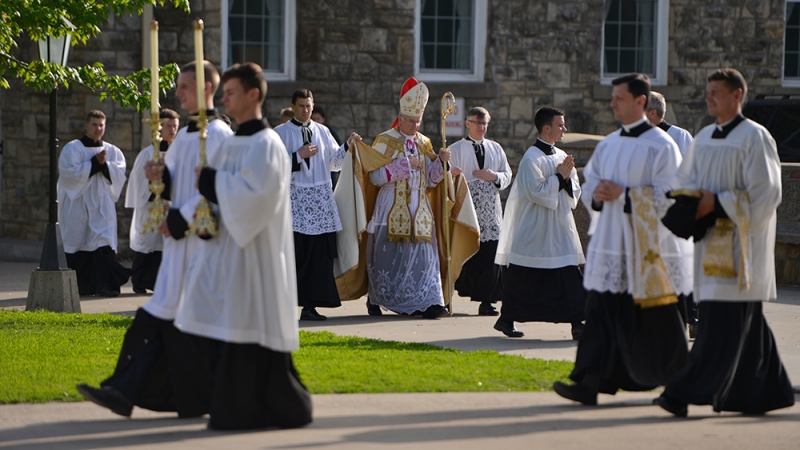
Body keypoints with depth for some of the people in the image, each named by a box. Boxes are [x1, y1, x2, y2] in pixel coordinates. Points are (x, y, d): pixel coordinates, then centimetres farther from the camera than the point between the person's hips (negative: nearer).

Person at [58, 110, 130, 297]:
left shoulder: (112, 151, 12)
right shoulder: (72, 148, 2)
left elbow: (120, 172, 1)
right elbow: (68, 171, -12)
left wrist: (104, 165, -15)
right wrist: (95, 163, -13)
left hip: (102, 204, 2)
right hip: (78, 205, -1)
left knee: (104, 243, -12)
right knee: (80, 244, 2)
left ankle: (105, 285, -17)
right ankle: (82, 286, 13)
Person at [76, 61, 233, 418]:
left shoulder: (218, 135, -12)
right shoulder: (184, 136, 16)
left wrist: (179, 220, -15)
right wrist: (161, 176, -1)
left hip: (204, 240, -9)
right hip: (180, 240, 9)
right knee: (161, 315, 4)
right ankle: (126, 392, -1)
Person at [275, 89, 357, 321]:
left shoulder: (322, 132, 15)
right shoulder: (281, 133, 4)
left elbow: (334, 161, 11)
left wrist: (347, 146, -4)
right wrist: (298, 156, -13)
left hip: (321, 198, 4)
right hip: (295, 199, -4)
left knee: (320, 255, -1)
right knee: (295, 254, -10)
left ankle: (310, 305, 3)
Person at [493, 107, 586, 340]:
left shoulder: (561, 156, 11)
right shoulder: (532, 159, -11)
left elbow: (575, 192, 12)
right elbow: (536, 192, -19)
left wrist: (566, 178, -8)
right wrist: (560, 177, -12)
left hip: (560, 229, 6)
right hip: (534, 231, -6)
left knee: (570, 276, -3)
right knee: (522, 278, 3)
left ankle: (577, 322, -3)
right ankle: (506, 319, 16)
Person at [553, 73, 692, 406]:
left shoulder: (660, 146, -8)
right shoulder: (608, 145, 13)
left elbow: (666, 197, -14)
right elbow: (590, 182, 18)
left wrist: (624, 195, -19)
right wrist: (597, 194, -4)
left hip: (646, 247, -6)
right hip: (609, 244, 6)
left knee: (653, 322, 2)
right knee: (601, 313, -2)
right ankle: (590, 384, -6)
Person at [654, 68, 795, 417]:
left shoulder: (754, 137, -9)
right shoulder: (704, 137, 14)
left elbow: (764, 193, -13)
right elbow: (686, 181, 19)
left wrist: (717, 203, -17)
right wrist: (696, 201, -4)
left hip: (739, 242, -8)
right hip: (711, 239, 8)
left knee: (722, 320, -10)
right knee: (745, 323, 10)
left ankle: (691, 392, -14)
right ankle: (764, 393, 16)